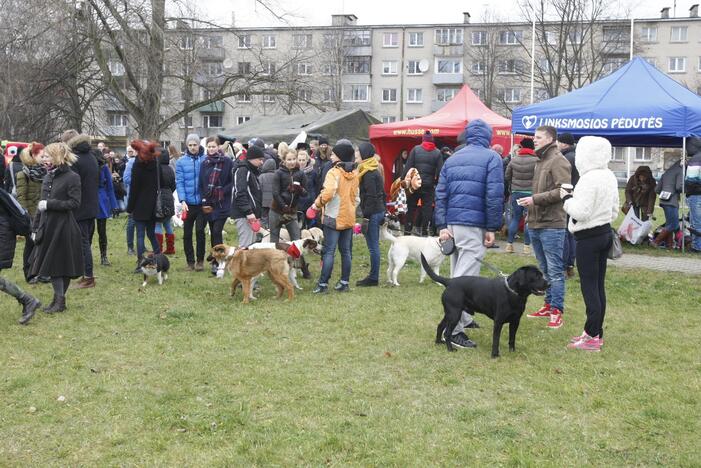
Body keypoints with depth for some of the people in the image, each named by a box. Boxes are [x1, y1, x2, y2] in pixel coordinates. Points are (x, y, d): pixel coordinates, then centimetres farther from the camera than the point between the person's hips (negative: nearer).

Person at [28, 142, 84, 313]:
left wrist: (49, 204, -18)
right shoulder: (48, 177, 13)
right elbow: (41, 205, 17)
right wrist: (36, 227, 14)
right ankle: (58, 300, 20)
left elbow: (74, 204, -16)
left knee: (62, 266, 0)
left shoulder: (72, 177, -9)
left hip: (64, 229, -7)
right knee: (52, 265, 10)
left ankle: (60, 301, 11)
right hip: (48, 228, 7)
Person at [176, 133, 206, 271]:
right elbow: (179, 182, -2)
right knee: (187, 234, 7)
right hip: (188, 203, 2)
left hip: (202, 202, -2)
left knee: (200, 231, -2)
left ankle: (200, 260, 12)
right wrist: (182, 201, -12)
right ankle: (190, 261, 18)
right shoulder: (181, 161, 1)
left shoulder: (206, 160, -2)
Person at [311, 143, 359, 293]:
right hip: (349, 218, 7)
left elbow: (327, 193, -26)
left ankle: (323, 284, -3)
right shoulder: (354, 174, 9)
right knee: (346, 251, 11)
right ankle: (344, 282, 16)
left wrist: (317, 204, -12)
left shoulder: (334, 172, -14)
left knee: (328, 251, -4)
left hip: (334, 217, -7)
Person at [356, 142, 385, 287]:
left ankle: (373, 278, 1)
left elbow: (370, 197, -19)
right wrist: (383, 214, 22)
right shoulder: (376, 171, 14)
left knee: (373, 247, -4)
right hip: (379, 211, 10)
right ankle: (373, 276, 19)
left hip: (372, 213, -10)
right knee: (374, 246, 13)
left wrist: (366, 217, -19)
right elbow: (383, 194, 18)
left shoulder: (368, 174, -15)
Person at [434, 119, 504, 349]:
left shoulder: (452, 159, 15)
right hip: (475, 225, -6)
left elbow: (440, 194, 7)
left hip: (452, 224, 6)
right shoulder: (491, 157, -2)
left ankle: (463, 318, 28)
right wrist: (492, 228, -6)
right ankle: (454, 329, -12)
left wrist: (442, 226, 3)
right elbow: (494, 195, -10)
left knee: (457, 275, 18)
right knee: (465, 277, -8)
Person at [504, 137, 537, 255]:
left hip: (516, 192, 3)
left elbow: (507, 177, 9)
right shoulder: (536, 160, -10)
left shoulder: (513, 160, 2)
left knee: (515, 218, 12)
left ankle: (509, 244, 12)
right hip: (530, 192, -3)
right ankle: (526, 246, 5)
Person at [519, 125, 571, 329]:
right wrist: (531, 206, 14)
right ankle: (549, 305, 26)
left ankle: (557, 310, 1)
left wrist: (535, 199, -19)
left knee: (554, 270, -4)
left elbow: (563, 190, -21)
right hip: (536, 223, 10)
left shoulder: (558, 161, -11)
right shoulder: (540, 160, 19)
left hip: (551, 225, -10)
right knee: (544, 269, 16)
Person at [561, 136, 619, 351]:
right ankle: (596, 333, 20)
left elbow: (580, 212, -21)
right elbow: (614, 212, 17)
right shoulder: (609, 177, 9)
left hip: (589, 237, -9)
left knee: (589, 286, -4)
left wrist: (566, 198, -6)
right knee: (599, 285, 13)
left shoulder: (589, 179, -20)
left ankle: (592, 337, 0)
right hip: (605, 233, 9)